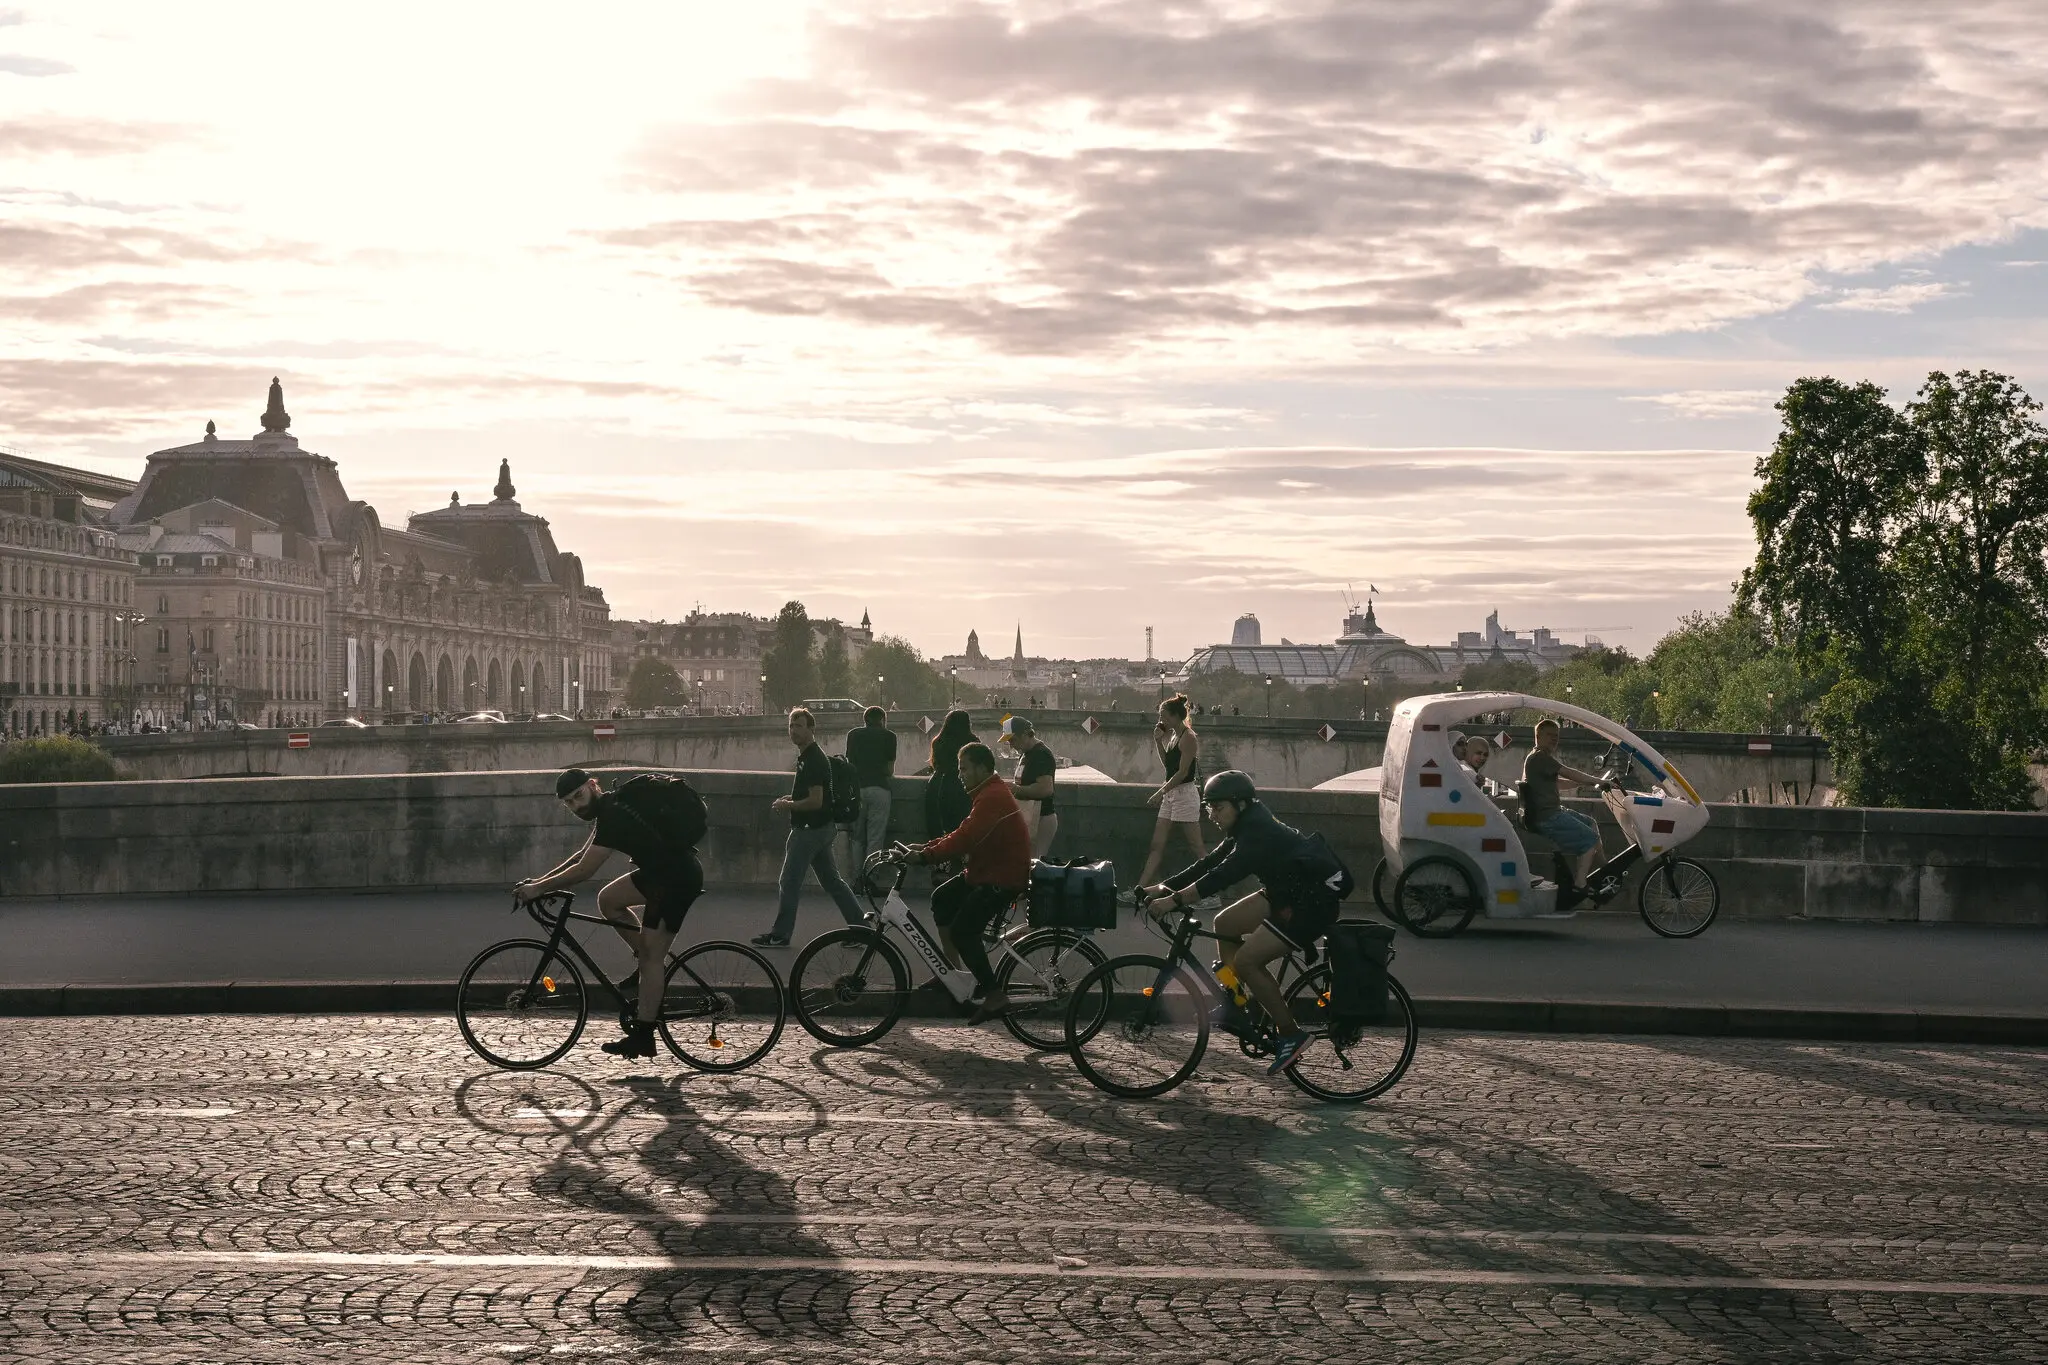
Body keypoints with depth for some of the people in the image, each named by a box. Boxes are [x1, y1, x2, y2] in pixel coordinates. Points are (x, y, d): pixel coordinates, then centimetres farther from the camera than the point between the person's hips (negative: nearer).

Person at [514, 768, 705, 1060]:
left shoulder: (614, 815, -19)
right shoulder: (608, 807, 12)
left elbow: (584, 870, -20)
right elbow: (582, 855, 22)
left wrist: (538, 888, -11)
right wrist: (540, 880, 15)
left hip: (679, 878, -10)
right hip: (659, 872, 10)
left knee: (650, 956, -8)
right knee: (608, 899, 12)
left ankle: (643, 1036, -5)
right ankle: (655, 966, 16)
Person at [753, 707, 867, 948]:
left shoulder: (814, 760, -19)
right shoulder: (806, 756, 14)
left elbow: (815, 801, -24)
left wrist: (788, 806, -12)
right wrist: (791, 799, 12)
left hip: (810, 829, -11)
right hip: (821, 828, 11)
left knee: (790, 881, -2)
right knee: (831, 879, 12)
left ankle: (780, 934, 6)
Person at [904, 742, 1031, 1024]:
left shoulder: (992, 797, -20)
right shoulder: (989, 793, 15)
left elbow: (962, 841, -27)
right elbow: (964, 836, 16)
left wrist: (924, 856, -20)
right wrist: (926, 846, 6)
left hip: (1003, 878, -11)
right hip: (987, 871, 11)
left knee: (963, 932, -14)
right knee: (942, 898, 10)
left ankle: (993, 994, -8)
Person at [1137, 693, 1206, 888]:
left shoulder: (1188, 738, -14)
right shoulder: (1173, 736, 13)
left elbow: (1183, 772, -18)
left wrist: (1161, 792, -18)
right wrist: (1158, 742, 9)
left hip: (1185, 794, -9)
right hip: (1171, 794, 9)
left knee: (1197, 847, -5)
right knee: (1157, 845, 6)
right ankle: (1140, 888, 5)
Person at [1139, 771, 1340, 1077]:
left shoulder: (1259, 831, -22)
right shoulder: (1247, 827, 8)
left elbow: (1226, 873, -32)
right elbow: (1210, 863, 8)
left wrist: (1175, 900, -36)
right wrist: (1163, 887, -1)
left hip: (1311, 904, -10)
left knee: (1246, 960, -15)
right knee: (1225, 924, 7)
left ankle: (1291, 1035, -5)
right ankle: (1237, 1004, 14)